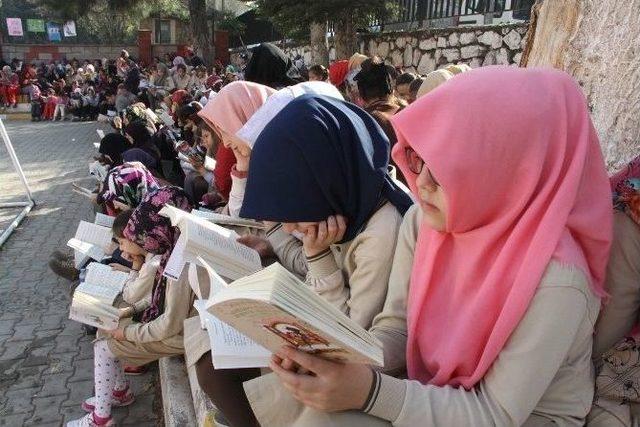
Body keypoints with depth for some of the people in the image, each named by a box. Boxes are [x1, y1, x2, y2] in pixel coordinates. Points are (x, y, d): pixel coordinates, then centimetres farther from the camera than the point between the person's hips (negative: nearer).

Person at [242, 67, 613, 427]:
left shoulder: (554, 282, -30)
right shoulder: (422, 222, -12)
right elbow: (396, 327, -4)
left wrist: (372, 392, -36)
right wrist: (335, 358, -25)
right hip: (433, 387, 5)